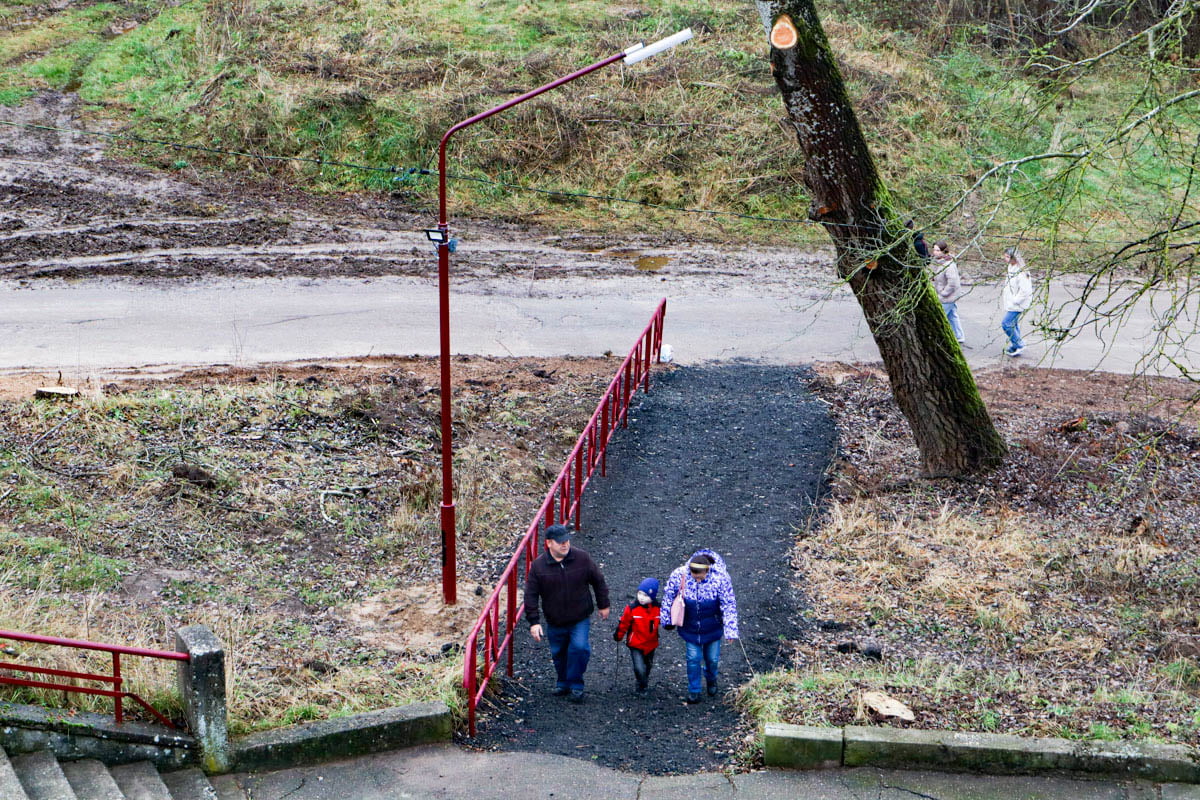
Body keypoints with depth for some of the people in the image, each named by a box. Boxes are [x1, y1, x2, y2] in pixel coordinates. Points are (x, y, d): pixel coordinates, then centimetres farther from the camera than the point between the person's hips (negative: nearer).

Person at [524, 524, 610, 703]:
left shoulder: (582, 557, -9)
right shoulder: (538, 565, -10)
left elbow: (598, 581, 4)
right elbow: (531, 595, -6)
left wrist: (603, 605, 10)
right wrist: (533, 621, -11)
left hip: (580, 619, -1)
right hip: (555, 623, 1)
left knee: (580, 648, -18)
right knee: (558, 654, 13)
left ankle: (576, 686, -1)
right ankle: (563, 683, 37)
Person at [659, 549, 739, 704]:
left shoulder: (720, 578, -27)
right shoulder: (679, 575, -23)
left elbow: (729, 605, -20)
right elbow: (668, 597, -6)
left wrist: (730, 630, -20)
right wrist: (666, 620, 4)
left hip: (712, 629, 0)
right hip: (690, 628, 0)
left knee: (712, 659, 14)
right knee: (693, 658, 5)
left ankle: (711, 679, 47)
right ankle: (694, 691, 24)